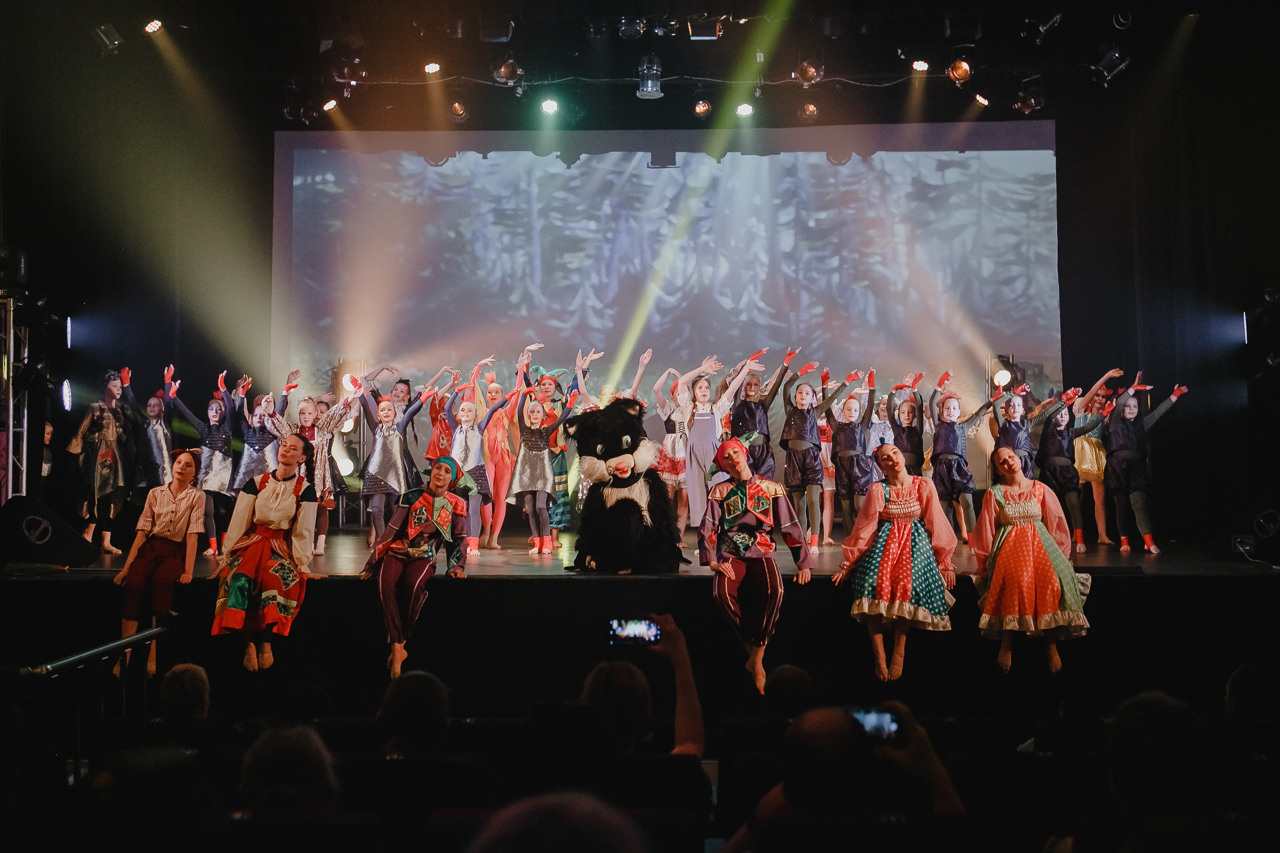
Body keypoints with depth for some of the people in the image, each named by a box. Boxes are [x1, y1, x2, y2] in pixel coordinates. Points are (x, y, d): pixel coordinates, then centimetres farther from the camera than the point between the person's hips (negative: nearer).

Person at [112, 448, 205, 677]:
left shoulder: (196, 496, 6)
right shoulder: (155, 494, 14)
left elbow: (192, 535, -3)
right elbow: (142, 531, 7)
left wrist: (188, 570, -13)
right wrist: (126, 566, -3)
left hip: (176, 552, -2)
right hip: (150, 548, 3)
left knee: (160, 581, -35)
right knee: (134, 583, -30)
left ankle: (154, 654, -37)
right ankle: (125, 653, -36)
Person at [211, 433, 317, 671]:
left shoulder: (305, 490, 5)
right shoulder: (256, 483, 10)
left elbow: (303, 531, 3)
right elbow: (238, 521, 8)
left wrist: (302, 564, -6)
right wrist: (226, 554, 1)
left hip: (283, 546, -2)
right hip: (253, 542, 2)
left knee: (276, 579, -35)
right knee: (239, 579, -31)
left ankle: (266, 640, -25)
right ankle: (248, 642, -28)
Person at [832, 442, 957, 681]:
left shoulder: (924, 486, 4)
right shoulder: (878, 491, 3)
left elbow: (937, 525, 6)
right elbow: (864, 527, 6)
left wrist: (945, 562, 4)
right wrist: (848, 562, 3)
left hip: (916, 543, 0)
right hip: (884, 542, 0)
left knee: (907, 584, -31)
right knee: (871, 583, -28)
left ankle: (899, 653, -17)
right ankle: (879, 656, -22)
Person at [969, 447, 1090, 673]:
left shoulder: (1041, 490, 11)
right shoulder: (994, 493, 7)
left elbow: (1056, 525, 13)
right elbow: (986, 531, 7)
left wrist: (1059, 555, 3)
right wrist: (985, 563, 2)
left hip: (1039, 542, 2)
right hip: (1009, 545, -2)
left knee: (1051, 579, -30)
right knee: (1015, 579, -34)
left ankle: (1051, 643, -21)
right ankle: (1006, 643, -26)